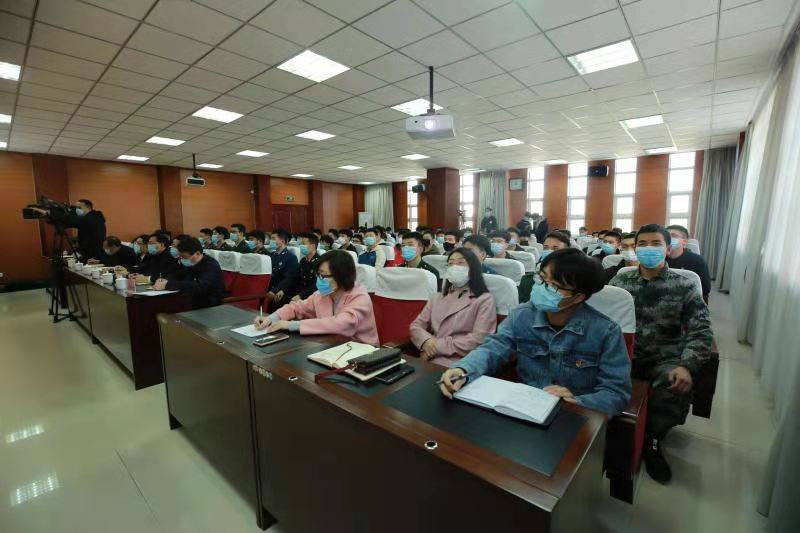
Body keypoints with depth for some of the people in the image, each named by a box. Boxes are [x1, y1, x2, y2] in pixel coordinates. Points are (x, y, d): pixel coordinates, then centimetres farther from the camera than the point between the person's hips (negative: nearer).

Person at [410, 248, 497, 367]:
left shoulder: (485, 299, 2)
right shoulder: (437, 298, 19)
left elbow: (479, 339, -9)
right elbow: (417, 325, 14)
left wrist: (439, 346, -12)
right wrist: (426, 341, -9)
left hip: (460, 364, -5)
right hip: (428, 360, 5)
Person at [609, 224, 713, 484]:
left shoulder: (684, 286, 2)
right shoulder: (620, 281, 6)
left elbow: (701, 332, -3)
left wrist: (687, 366, -20)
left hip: (665, 358, 0)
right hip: (625, 353, 1)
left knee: (677, 390, -30)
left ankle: (650, 439, 3)